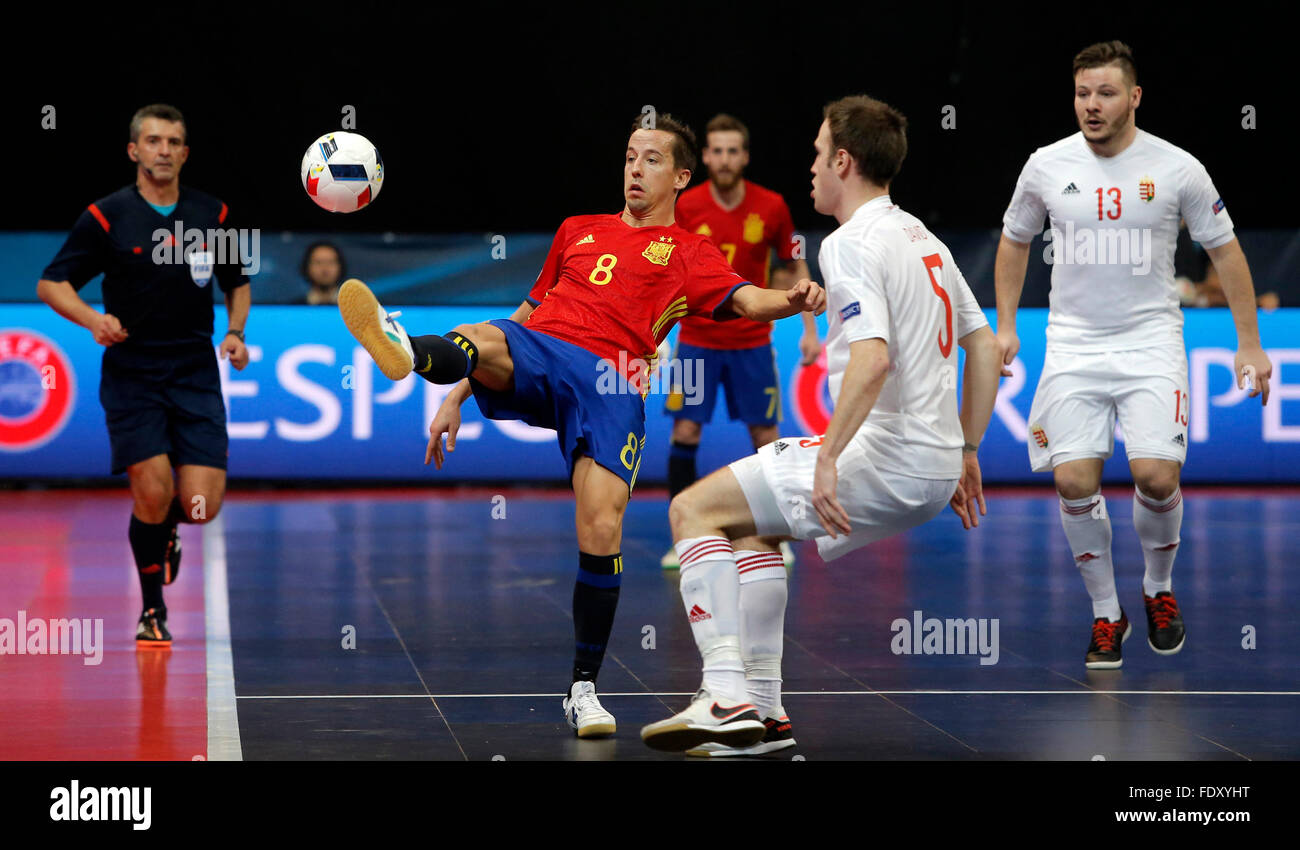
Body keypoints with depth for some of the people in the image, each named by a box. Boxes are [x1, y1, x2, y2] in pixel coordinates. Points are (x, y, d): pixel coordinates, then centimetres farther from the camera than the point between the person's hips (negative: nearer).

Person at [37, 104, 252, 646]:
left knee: (201, 505, -9)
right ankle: (153, 611, 8)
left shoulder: (212, 214, 6)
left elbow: (236, 281, 21)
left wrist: (235, 332, 3)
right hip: (131, 375, -2)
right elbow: (50, 284, -1)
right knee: (153, 494, -14)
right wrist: (93, 319, -20)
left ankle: (166, 531, 30)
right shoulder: (106, 216, -4)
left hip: (196, 376, 2)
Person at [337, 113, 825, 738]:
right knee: (482, 341, -34)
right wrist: (457, 394, 27)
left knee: (602, 533, -16)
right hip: (536, 357, 2)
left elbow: (748, 300, 2)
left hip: (612, 385, -2)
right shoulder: (578, 231, 30)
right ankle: (404, 352, -70)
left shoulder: (689, 254, 21)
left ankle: (583, 689, -2)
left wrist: (794, 300, -23)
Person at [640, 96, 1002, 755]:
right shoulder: (922, 239, 17)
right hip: (935, 467, 10)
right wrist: (965, 453, 24)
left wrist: (828, 457, -26)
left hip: (885, 458, -9)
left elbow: (873, 358, -27)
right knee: (752, 526, 24)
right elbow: (984, 347, 21)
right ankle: (763, 712, 17)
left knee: (694, 510, -2)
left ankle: (726, 695, -12)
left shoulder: (852, 244, -12)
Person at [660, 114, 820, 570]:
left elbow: (796, 266, 4)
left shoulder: (771, 207, -8)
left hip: (751, 341, 0)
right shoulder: (687, 206, -8)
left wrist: (810, 329, 0)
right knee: (685, 434, -7)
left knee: (766, 436, 1)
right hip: (697, 340, 0)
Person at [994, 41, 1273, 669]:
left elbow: (1224, 250, 5)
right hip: (1073, 343, 2)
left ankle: (1159, 590, 14)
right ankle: (1106, 613, 10)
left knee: (1155, 477, -15)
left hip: (1151, 340, -2)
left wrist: (1249, 345, 4)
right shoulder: (1047, 166, 0)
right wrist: (1005, 326, 12)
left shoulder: (1177, 169, -5)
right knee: (1074, 481, -10)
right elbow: (1015, 240, 18)